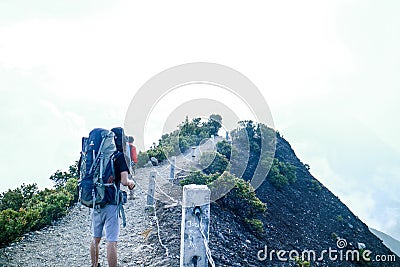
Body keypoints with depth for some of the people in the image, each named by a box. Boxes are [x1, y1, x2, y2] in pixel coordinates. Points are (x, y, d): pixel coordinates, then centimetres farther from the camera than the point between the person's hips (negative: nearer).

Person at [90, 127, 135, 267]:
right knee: (111, 241, 0)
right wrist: (131, 182, 4)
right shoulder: (120, 156, -11)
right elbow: (124, 181, -17)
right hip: (111, 203, -6)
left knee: (95, 238, 19)